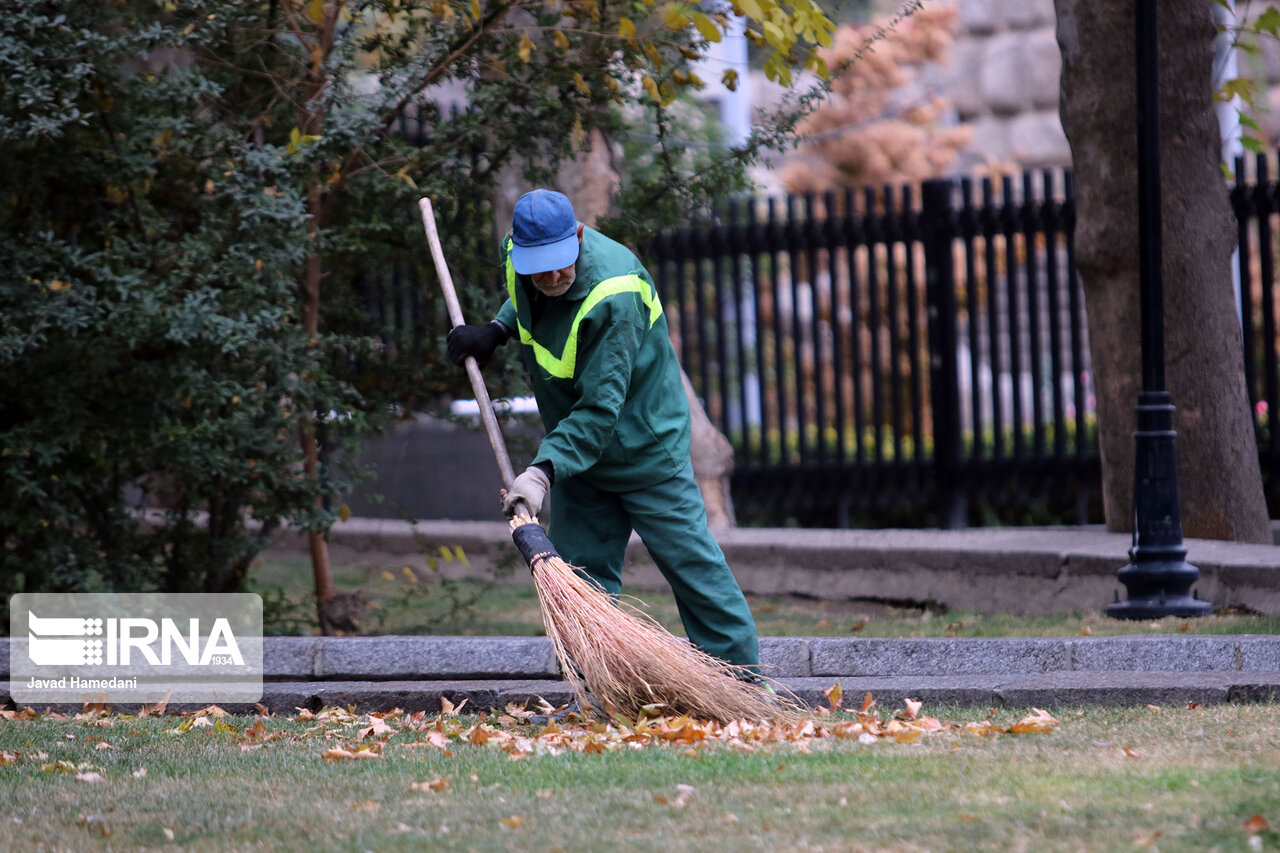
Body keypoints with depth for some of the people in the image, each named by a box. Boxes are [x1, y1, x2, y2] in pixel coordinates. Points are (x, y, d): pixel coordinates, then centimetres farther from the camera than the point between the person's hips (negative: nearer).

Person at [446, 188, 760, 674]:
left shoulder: (614, 296, -33)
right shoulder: (518, 256, -10)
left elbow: (600, 407, -35)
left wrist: (544, 469, -42)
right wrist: (496, 331, 0)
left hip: (645, 447, -7)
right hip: (577, 450, 7)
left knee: (691, 564, -3)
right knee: (581, 576, 5)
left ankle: (745, 683, 7)